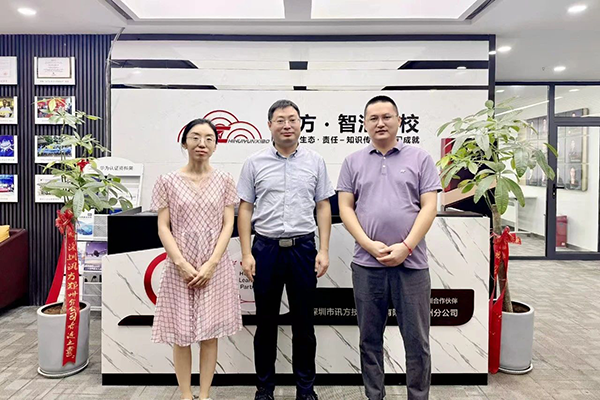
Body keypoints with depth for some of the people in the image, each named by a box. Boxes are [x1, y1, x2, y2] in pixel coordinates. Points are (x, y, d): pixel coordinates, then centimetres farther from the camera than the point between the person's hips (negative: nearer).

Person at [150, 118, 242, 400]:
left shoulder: (224, 180, 3)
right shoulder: (168, 181, 2)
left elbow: (228, 225, -1)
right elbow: (163, 227, -1)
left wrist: (211, 264, -11)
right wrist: (182, 264, -12)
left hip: (215, 265, 1)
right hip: (180, 266, 0)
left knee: (209, 334, 7)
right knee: (181, 335, 7)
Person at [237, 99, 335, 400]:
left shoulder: (315, 162, 4)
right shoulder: (254, 163, 3)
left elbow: (323, 207, 5)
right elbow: (245, 210, 3)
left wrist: (323, 251, -2)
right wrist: (246, 254, -4)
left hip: (303, 248, 0)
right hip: (266, 248, 0)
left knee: (303, 322, 10)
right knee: (266, 322, 11)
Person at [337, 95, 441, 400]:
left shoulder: (420, 159, 5)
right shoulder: (353, 162, 9)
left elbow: (429, 207, -1)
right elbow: (345, 207, 3)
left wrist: (405, 246, -12)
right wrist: (370, 245, -9)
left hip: (411, 262, -1)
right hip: (366, 263, 2)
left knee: (417, 339, 8)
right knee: (370, 338, 12)